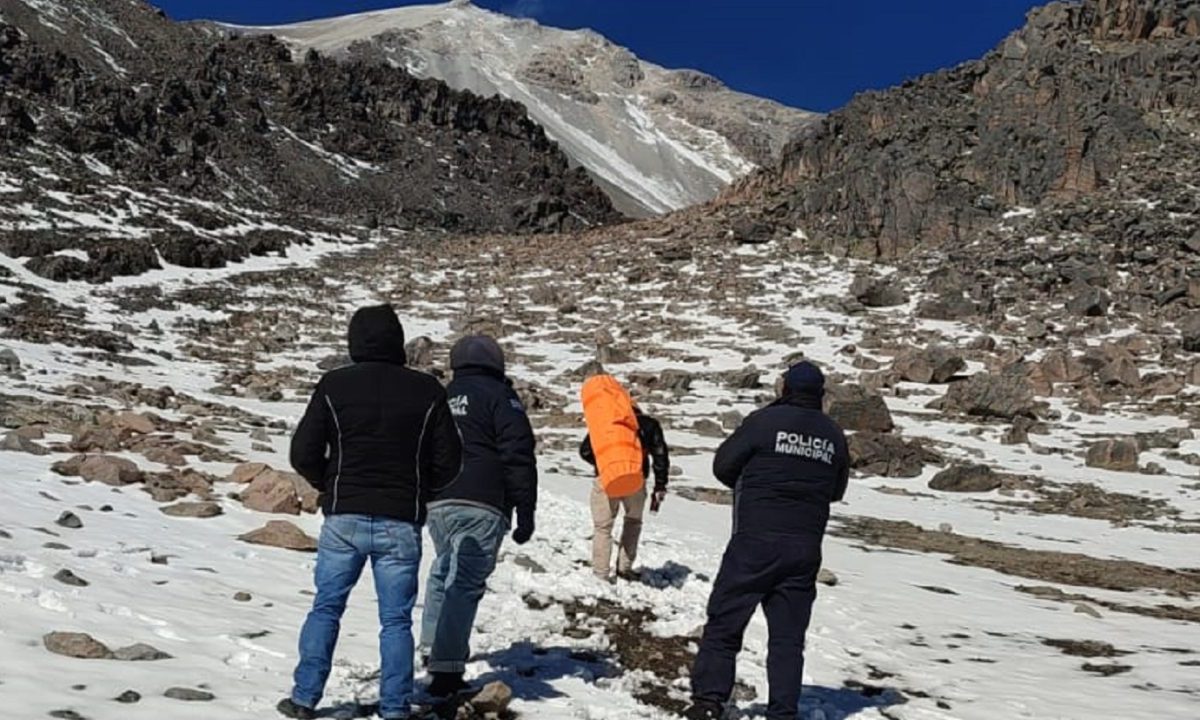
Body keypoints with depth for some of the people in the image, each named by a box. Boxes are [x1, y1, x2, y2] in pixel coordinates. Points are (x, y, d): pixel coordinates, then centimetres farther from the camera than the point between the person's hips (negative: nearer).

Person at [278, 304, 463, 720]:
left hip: (343, 518, 0)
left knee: (325, 608, 13)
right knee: (396, 619, 8)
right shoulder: (427, 391, -2)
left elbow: (304, 454, -3)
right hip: (401, 524, 0)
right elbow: (448, 462, 1)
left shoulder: (334, 386, -3)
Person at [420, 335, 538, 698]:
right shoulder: (499, 396, -1)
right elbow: (518, 457, -9)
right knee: (466, 583, -8)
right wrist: (525, 511, -7)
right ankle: (446, 668, -15)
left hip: (436, 503, 6)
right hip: (481, 505, -6)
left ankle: (433, 646, 29)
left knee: (444, 571, 25)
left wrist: (421, 499, 31)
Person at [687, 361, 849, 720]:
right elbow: (837, 490, 17)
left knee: (724, 623, 5)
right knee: (788, 635, 10)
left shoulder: (766, 420, -8)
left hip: (755, 542, -4)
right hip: (806, 549, 4)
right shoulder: (834, 435, 6)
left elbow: (723, 465, -3)